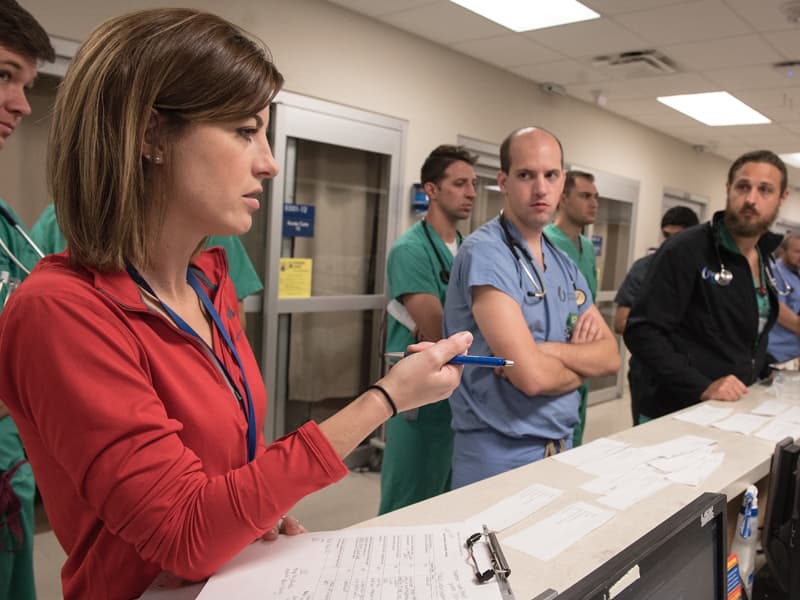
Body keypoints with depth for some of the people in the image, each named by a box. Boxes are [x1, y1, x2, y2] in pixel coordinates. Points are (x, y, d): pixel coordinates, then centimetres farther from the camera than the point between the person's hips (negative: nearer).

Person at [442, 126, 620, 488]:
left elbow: (610, 355, 2)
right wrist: (580, 366, -3)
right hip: (500, 457, -7)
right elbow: (532, 375, -24)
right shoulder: (485, 253, -18)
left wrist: (548, 351, -16)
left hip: (562, 449, 7)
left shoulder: (564, 265, 8)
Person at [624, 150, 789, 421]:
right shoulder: (685, 250, -17)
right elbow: (641, 331, -23)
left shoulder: (765, 259, 7)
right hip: (677, 415, -7)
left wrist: (765, 370, 8)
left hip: (738, 413, 8)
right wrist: (702, 387, -27)